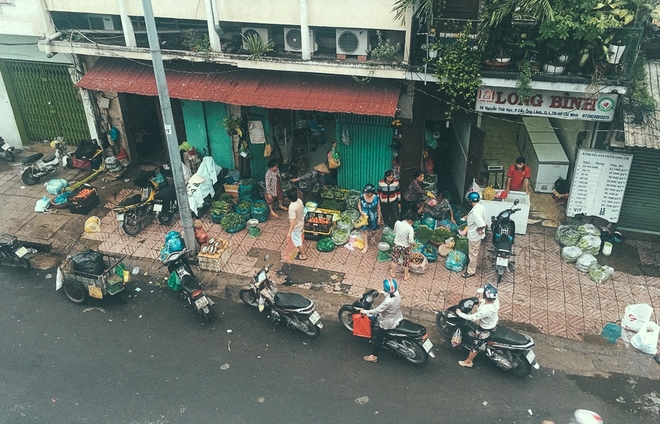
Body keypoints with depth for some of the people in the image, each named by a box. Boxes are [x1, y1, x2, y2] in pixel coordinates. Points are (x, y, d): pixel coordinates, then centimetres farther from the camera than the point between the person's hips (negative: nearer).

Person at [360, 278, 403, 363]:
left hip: (388, 323, -8)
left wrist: (364, 312, -17)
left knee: (378, 338, 11)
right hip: (397, 317, 8)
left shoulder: (388, 302, -39)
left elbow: (376, 311, -29)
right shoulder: (396, 293, -18)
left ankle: (374, 356, 27)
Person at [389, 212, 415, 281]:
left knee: (395, 259, 24)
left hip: (397, 245, 3)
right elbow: (411, 241, -26)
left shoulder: (397, 223, -16)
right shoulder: (410, 228, -27)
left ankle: (393, 273, 39)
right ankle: (406, 275, 34)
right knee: (406, 261, 19)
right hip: (406, 247, -3)